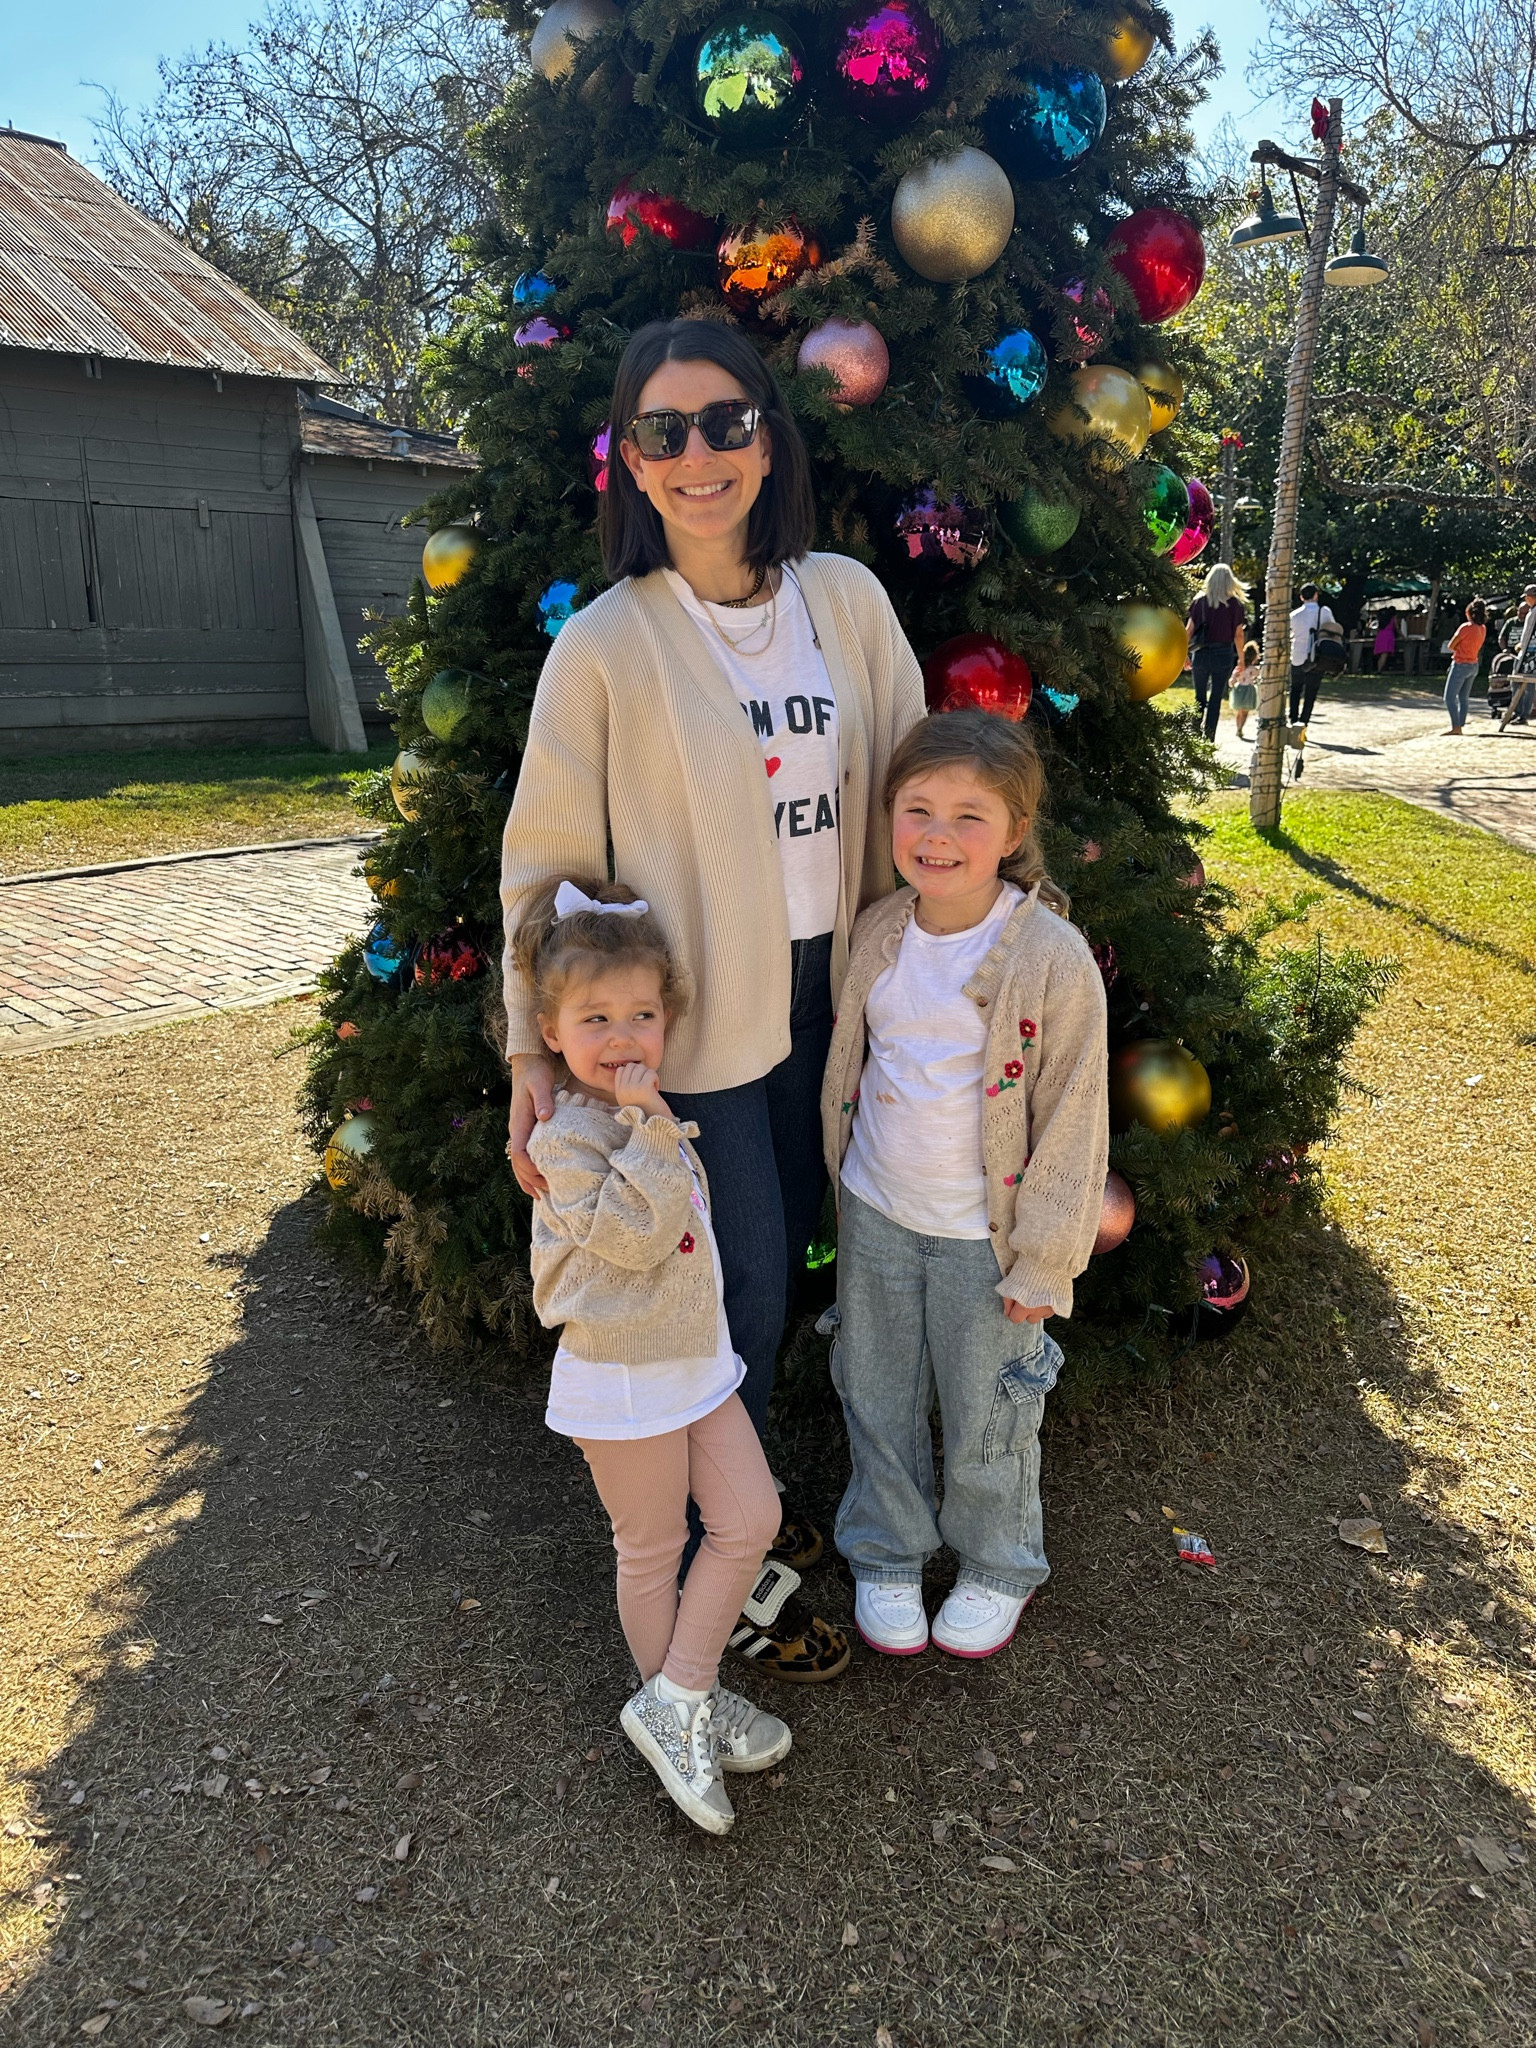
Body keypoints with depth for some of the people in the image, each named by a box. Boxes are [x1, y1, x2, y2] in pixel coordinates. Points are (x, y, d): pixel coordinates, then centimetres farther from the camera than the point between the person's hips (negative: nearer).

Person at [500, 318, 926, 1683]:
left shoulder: (846, 598, 0)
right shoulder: (605, 646, -12)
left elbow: (907, 795, 7)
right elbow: (545, 861, -8)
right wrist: (534, 1054, -12)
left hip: (829, 988, 5)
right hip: (694, 1009, -5)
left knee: (785, 1254, 17)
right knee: (745, 1285, 4)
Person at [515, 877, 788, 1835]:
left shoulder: (648, 1115, 4)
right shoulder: (567, 1137, -22)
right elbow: (630, 1235, -33)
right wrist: (650, 1126, -34)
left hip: (699, 1357, 8)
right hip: (624, 1379, -8)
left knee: (753, 1520, 10)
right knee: (654, 1551, 10)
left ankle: (677, 1700, 22)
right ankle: (681, 1706, 32)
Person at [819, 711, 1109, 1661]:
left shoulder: (1054, 959, -19)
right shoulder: (877, 934, -4)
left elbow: (1073, 1121, -14)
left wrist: (1044, 1261, -11)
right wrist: (848, 1187, 14)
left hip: (983, 1234, -4)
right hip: (875, 1215, 4)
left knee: (986, 1413, 15)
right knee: (878, 1397, 19)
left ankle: (997, 1567, 42)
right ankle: (886, 1554, 43)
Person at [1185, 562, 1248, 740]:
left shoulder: (1200, 601, 0)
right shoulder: (1236, 604, -2)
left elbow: (1189, 630, -2)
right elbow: (1238, 634, -2)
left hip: (1201, 653, 1)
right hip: (1224, 654, -1)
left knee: (1199, 697, 13)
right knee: (1216, 697, 5)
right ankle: (1209, 738, 1)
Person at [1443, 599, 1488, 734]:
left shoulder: (1466, 627, -19)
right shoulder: (1483, 628, 4)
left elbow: (1451, 646, -11)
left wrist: (1457, 649, 5)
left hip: (1460, 665, -8)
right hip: (1474, 666, 8)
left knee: (1450, 698, -6)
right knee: (1463, 698, 14)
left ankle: (1456, 727, -14)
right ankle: (1460, 726, 15)